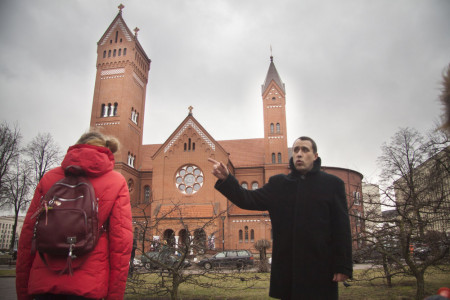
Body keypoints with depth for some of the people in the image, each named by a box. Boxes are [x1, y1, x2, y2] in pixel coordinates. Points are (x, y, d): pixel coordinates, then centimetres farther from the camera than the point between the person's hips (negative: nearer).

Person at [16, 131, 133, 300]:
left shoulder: (50, 177, 8)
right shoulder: (117, 183, 2)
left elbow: (28, 234, 7)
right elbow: (121, 241, -5)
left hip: (42, 284, 2)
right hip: (88, 285, -2)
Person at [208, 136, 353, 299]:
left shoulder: (332, 184, 1)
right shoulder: (278, 184, 9)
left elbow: (342, 228, -2)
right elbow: (249, 200, -1)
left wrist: (343, 267, -7)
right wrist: (226, 179, -16)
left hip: (320, 268, -2)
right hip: (286, 268, 2)